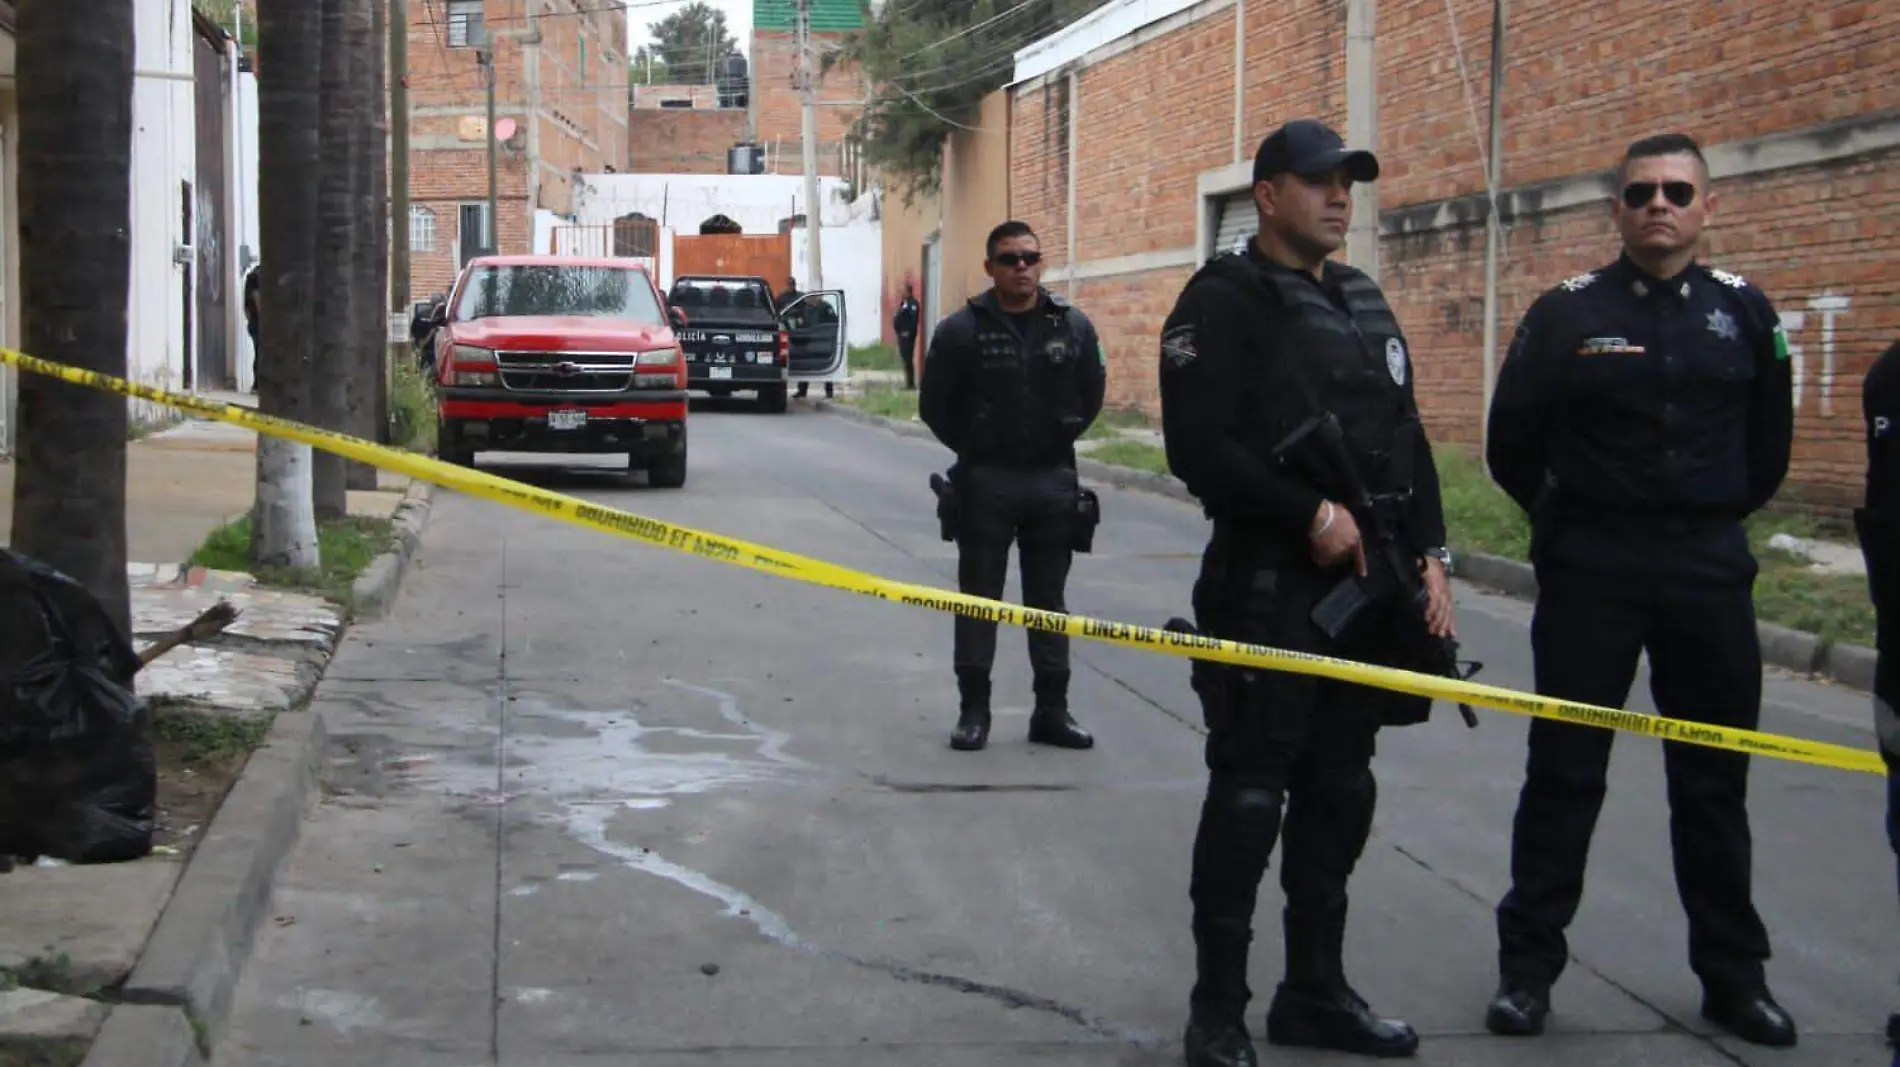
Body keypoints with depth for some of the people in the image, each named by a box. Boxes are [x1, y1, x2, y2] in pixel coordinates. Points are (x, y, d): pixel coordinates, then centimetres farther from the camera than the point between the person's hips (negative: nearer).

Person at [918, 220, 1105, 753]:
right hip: (985, 482, -2)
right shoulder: (962, 329, -6)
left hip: (1053, 480, 2)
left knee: (1048, 597, 9)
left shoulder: (1073, 326, 1)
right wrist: (975, 449, 4)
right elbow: (935, 406, 1)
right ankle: (973, 709, 10)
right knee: (979, 596, 4)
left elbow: (1091, 394, 13)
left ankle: (1052, 709, 16)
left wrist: (1059, 442, 10)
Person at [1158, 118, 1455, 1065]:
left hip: (1367, 593, 8)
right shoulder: (1223, 301, -8)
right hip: (1267, 590, -8)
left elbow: (1407, 441, 19)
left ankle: (1315, 991, 25)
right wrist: (1311, 514, -19)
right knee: (1248, 801, -3)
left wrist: (1428, 553, 7)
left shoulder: (1363, 302, 17)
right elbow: (1198, 447, -18)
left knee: (1339, 796, 13)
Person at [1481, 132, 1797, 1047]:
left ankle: (1733, 973, 20)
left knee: (1714, 780, 9)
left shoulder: (1743, 311, 3)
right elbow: (1512, 442, 5)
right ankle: (1527, 965, 11)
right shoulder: (1567, 312, -4)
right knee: (1564, 773, 3)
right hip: (1589, 571, -2)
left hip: (1710, 570, 2)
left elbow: (1768, 441, 15)